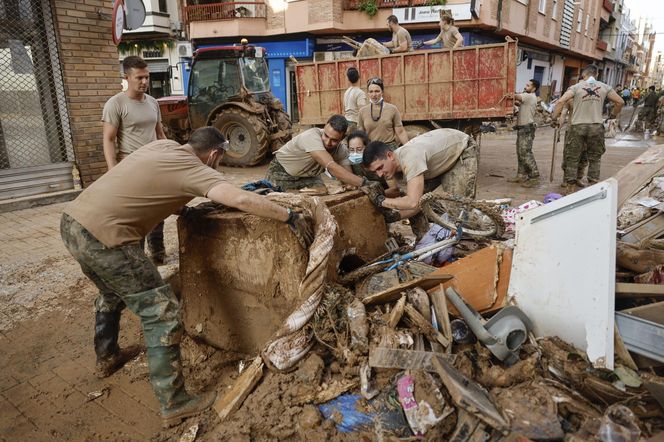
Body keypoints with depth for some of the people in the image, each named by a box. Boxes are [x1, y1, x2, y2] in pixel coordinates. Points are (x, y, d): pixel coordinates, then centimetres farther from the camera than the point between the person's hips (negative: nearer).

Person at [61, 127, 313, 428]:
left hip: (72, 222, 10)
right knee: (162, 311, -2)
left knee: (112, 292, 33)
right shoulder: (195, 169, -7)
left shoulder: (163, 145, 16)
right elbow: (240, 200, -23)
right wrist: (290, 217, -13)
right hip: (102, 235, -10)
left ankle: (106, 358, 53)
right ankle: (174, 404, 6)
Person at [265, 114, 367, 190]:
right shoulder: (312, 136, -36)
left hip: (309, 176, 5)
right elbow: (331, 167, -46)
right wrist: (363, 182, -48)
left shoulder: (342, 150, -18)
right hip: (281, 173, -4)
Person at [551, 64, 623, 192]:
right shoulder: (604, 87, 7)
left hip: (577, 126, -2)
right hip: (596, 126, 2)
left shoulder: (576, 87, 1)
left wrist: (554, 118, -5)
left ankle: (570, 186, 11)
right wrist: (614, 115, 26)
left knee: (572, 158, 7)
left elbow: (561, 101, -12)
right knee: (595, 158, 13)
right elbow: (620, 102, 11)